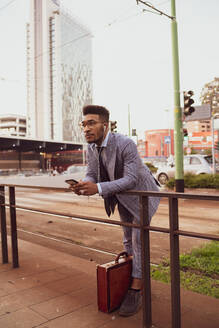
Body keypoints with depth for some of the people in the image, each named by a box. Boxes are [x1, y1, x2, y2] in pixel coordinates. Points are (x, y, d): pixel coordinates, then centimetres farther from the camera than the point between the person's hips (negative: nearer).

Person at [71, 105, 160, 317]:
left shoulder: (126, 144, -32)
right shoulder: (91, 148, -9)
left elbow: (131, 179, -37)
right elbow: (92, 174, -6)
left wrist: (98, 188, -48)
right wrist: (83, 185, -31)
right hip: (122, 198, 7)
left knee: (139, 240, -7)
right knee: (128, 240, 16)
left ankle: (135, 293, 4)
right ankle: (134, 279, 34)